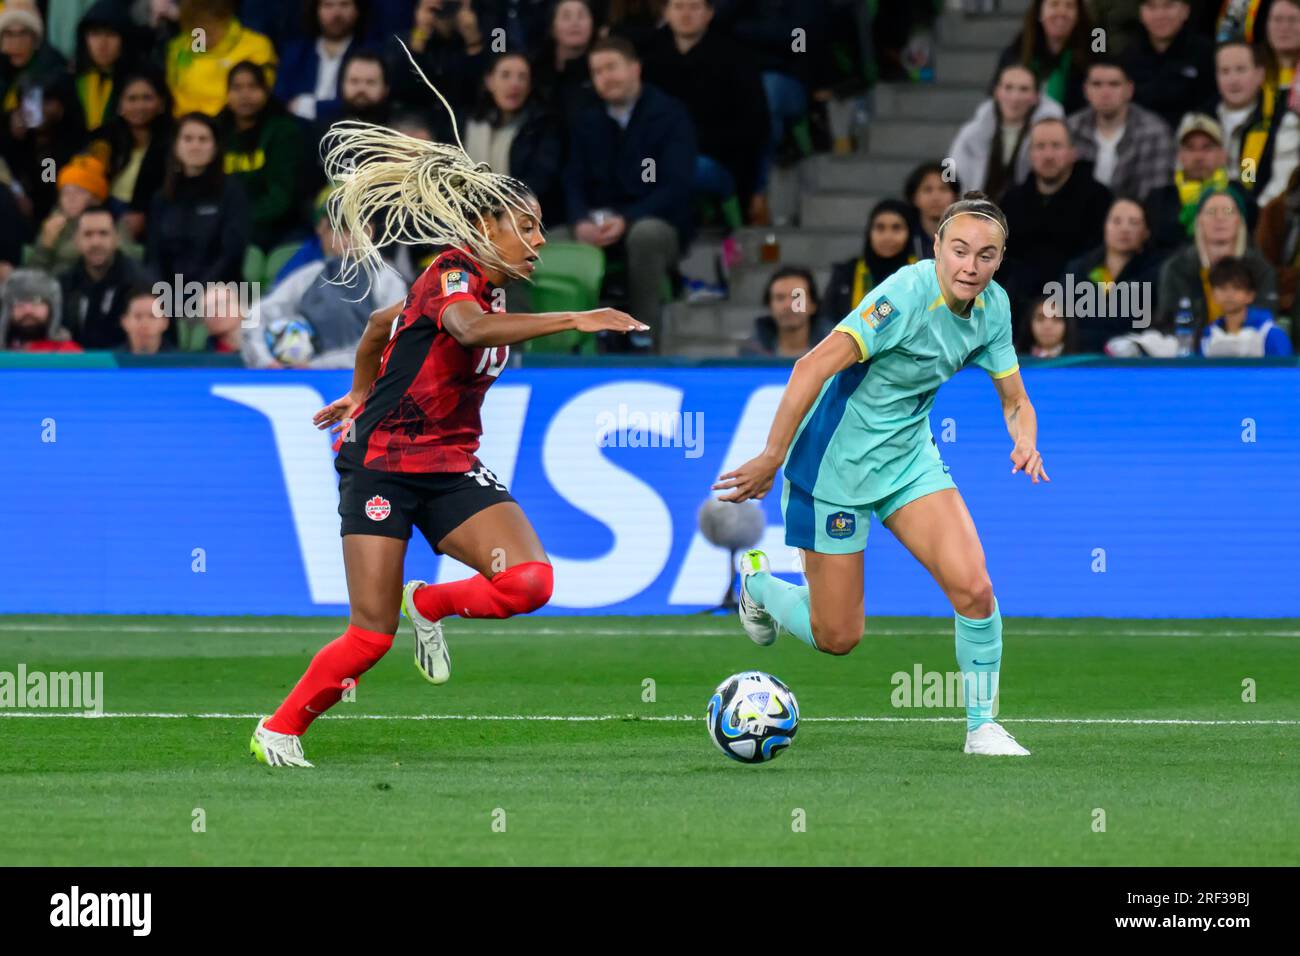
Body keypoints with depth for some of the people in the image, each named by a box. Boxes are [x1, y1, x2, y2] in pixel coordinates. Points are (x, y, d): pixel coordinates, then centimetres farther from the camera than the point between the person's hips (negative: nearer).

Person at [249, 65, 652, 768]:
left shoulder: (493, 293, 12)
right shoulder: (452, 273, -12)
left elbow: (381, 323, 27)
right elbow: (469, 329, -38)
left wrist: (361, 393, 36)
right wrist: (575, 321, -42)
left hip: (452, 469, 7)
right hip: (382, 465, -7)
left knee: (528, 581, -17)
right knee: (371, 635, -11)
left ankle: (430, 605, 11)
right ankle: (280, 729, 10)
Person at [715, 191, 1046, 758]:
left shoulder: (992, 307, -5)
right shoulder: (907, 295, -27)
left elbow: (1015, 401, 5)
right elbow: (813, 367, -29)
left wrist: (1025, 441, -18)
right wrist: (772, 458, -28)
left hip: (909, 456, 6)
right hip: (838, 463, -6)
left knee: (972, 587, -14)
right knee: (837, 638, 3)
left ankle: (982, 727, 3)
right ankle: (757, 581, 34)